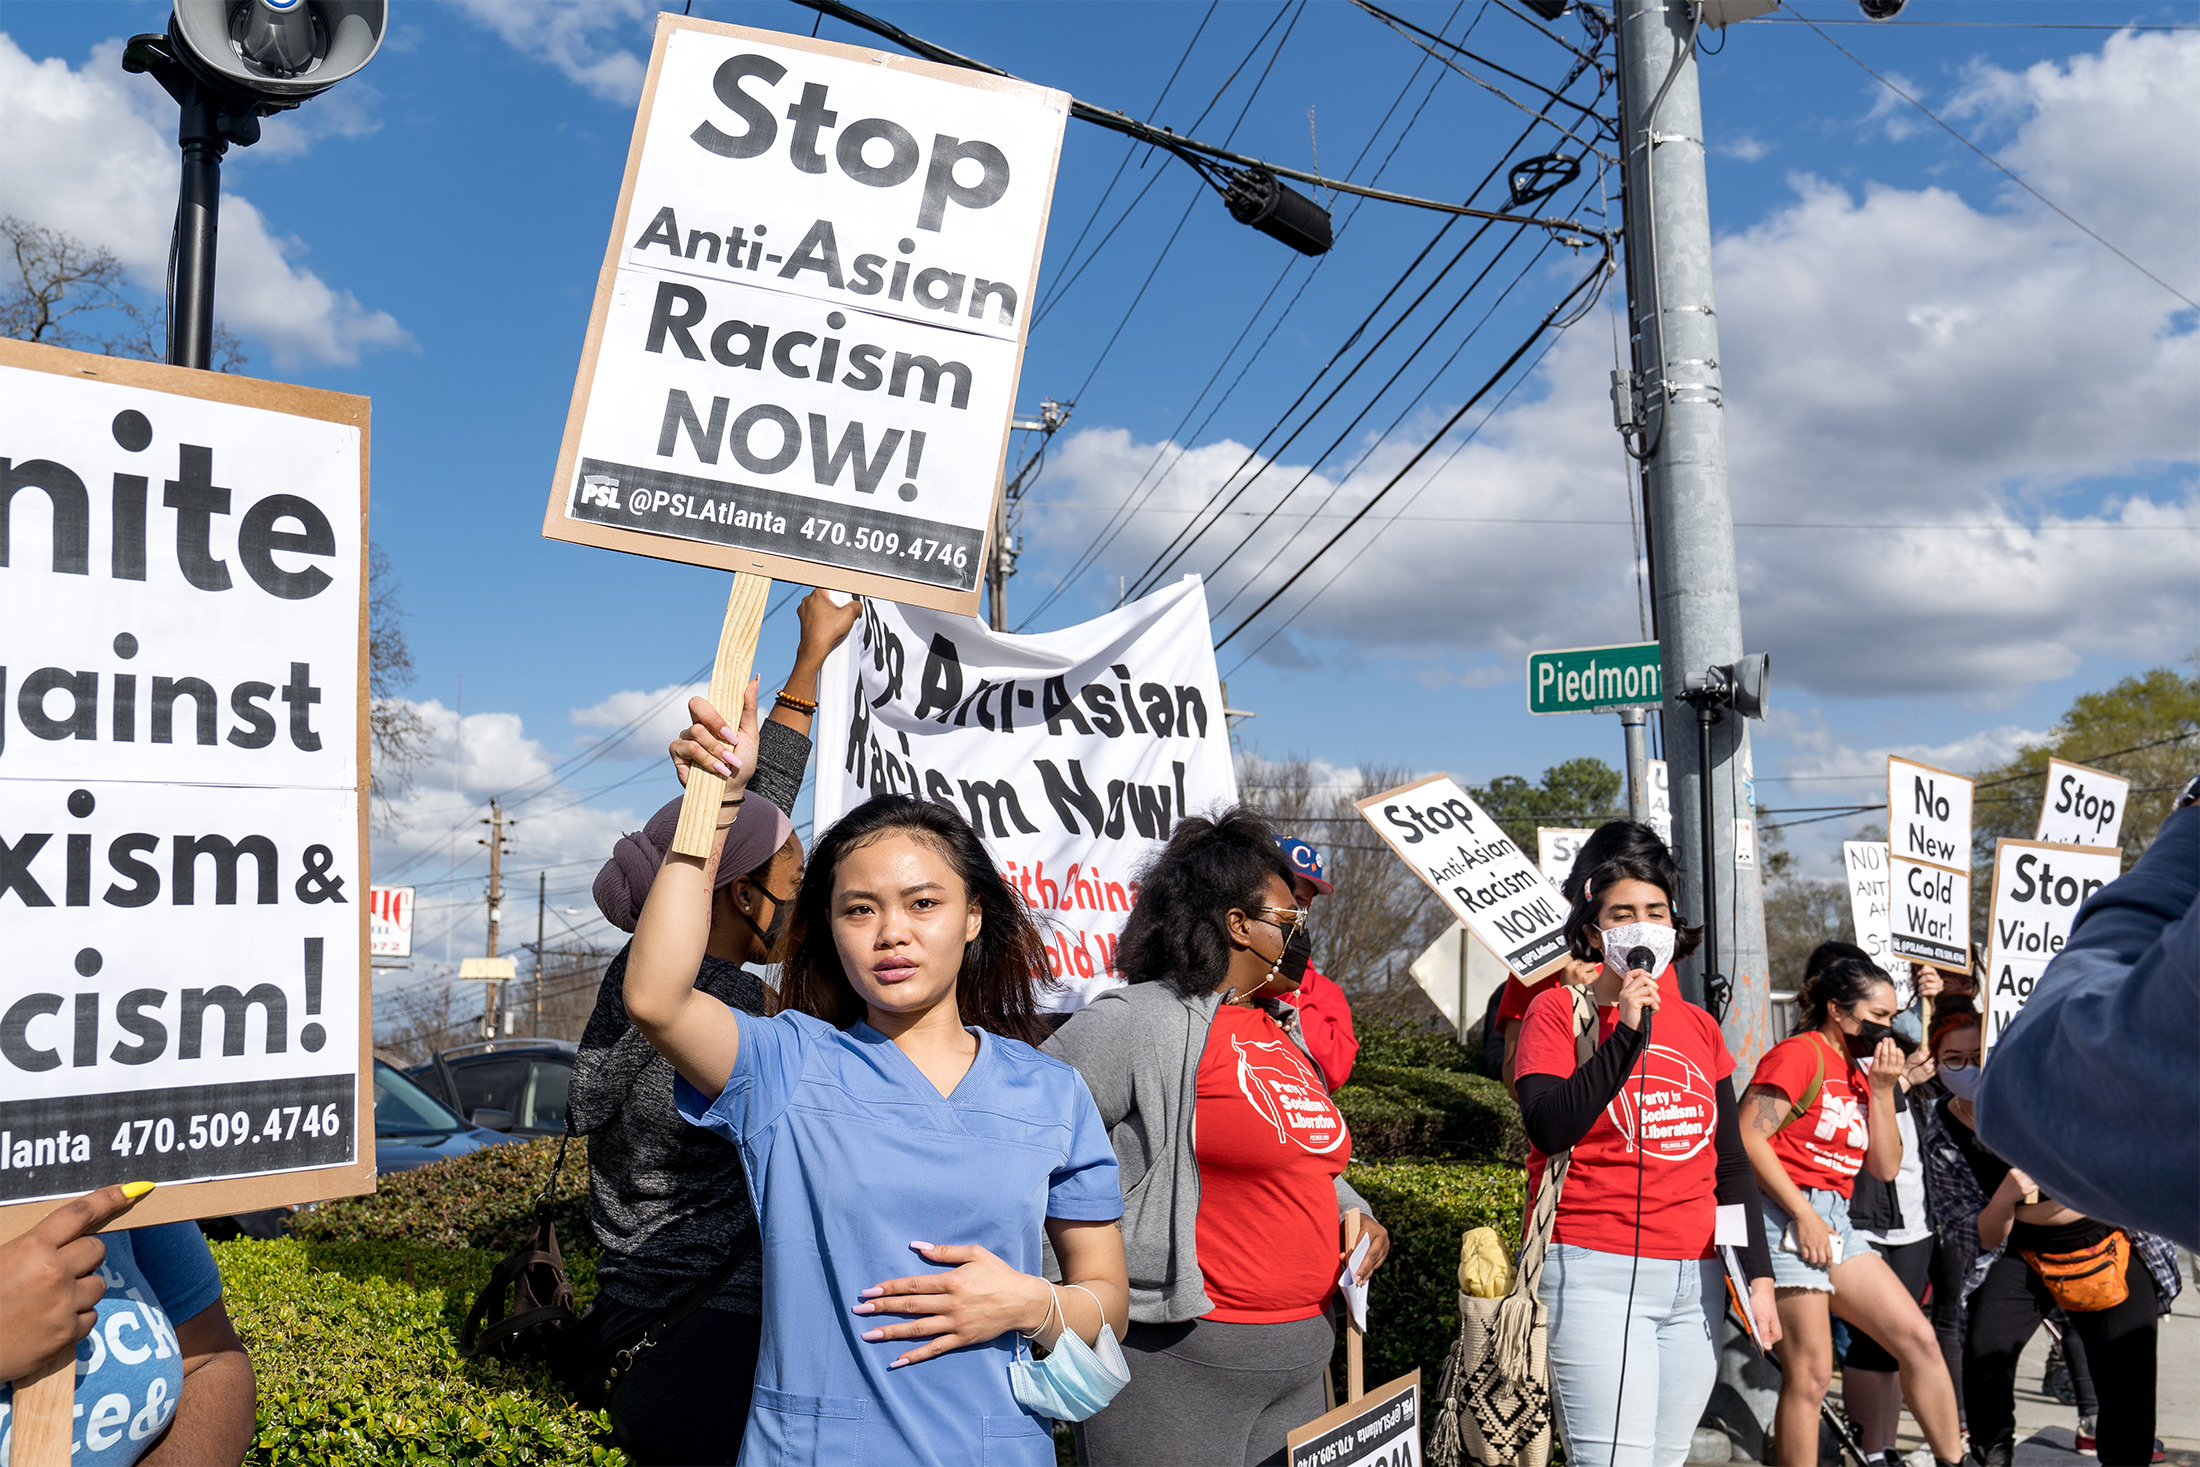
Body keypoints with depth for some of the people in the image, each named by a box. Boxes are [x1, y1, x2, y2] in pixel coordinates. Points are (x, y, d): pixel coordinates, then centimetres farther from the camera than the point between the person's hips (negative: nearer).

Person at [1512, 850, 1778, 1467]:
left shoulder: (1699, 1026, 14)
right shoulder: (1558, 1010, -1)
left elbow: (1731, 1163, 17)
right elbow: (1549, 1128, -17)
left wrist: (1759, 1274, 11)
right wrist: (1628, 1032, -18)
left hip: (1696, 1278, 6)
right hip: (1596, 1273, -5)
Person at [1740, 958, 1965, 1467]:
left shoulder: (1859, 1074, 19)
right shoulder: (1799, 1053, -8)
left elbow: (1886, 1167, 16)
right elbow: (1747, 1138, -17)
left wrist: (1882, 1091, 7)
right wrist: (1803, 1214, -18)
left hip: (1834, 1223, 9)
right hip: (1787, 1219, -9)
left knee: (1919, 1339, 8)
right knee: (1811, 1375, -7)